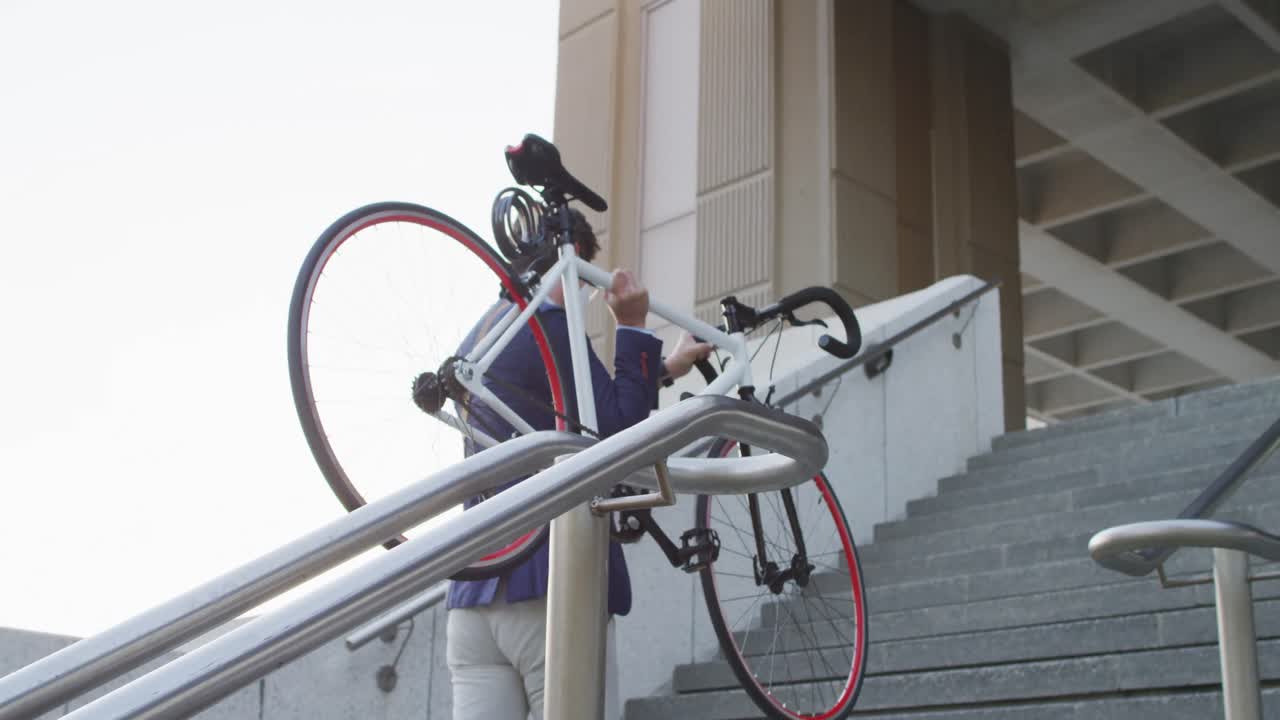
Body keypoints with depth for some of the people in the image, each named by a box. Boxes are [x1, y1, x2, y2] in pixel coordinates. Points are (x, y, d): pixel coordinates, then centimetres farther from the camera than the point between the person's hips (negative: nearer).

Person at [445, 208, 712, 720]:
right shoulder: (551, 326, -7)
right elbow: (618, 436, -12)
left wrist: (664, 368, 35)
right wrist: (633, 329, -7)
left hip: (473, 588, 8)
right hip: (554, 588, -8)